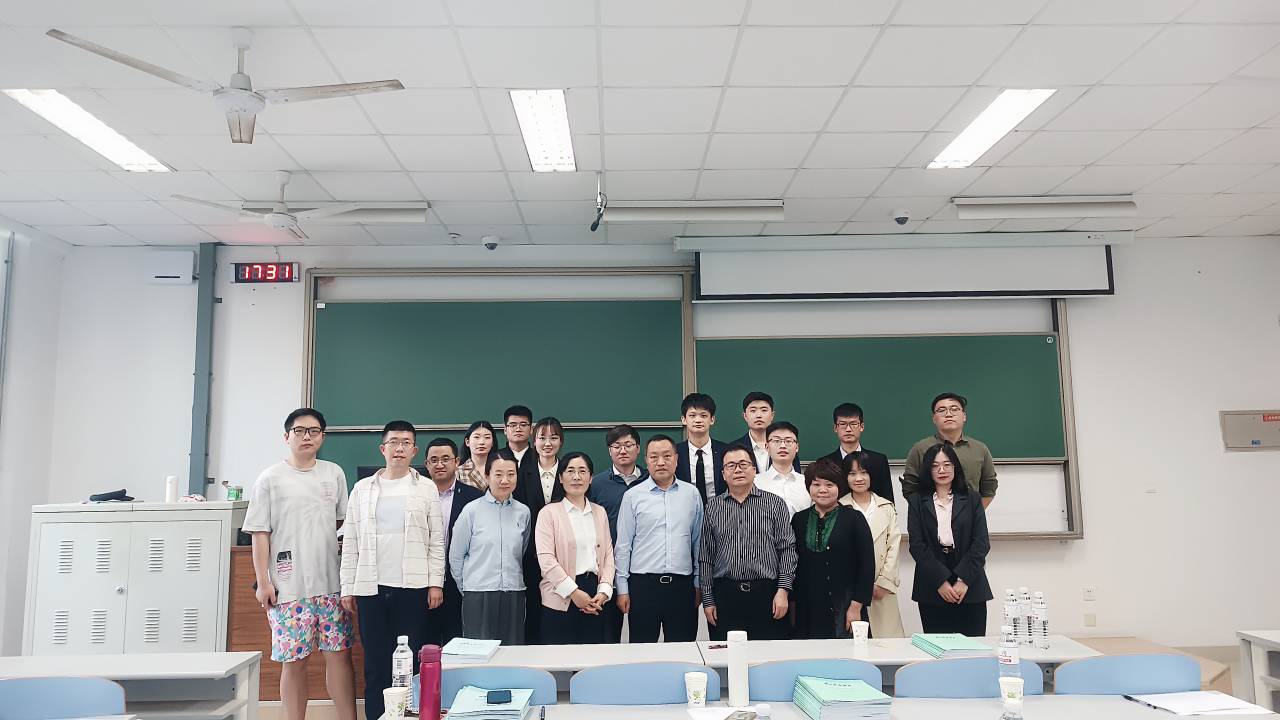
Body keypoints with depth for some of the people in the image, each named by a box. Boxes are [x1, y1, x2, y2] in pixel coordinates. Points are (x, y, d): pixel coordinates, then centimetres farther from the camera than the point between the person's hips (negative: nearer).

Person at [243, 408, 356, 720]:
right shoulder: (270, 478, -1)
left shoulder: (334, 474, 10)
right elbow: (260, 533, -2)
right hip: (288, 587, -3)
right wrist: (263, 582, -6)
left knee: (339, 654, 4)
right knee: (294, 661, 1)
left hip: (332, 583, 3)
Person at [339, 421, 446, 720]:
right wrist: (347, 587, 4)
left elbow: (436, 540, 3)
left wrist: (436, 583, -4)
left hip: (413, 586, -1)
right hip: (371, 587, 2)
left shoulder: (426, 488, 4)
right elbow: (351, 542, 8)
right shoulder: (362, 488, 9)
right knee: (375, 662, 6)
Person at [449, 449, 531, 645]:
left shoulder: (523, 512, 4)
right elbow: (455, 556, 4)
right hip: (478, 597, -2)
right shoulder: (472, 510, -2)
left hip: (513, 597, 3)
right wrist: (466, 589, 9)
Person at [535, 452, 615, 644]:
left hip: (595, 600, 4)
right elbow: (546, 558, -9)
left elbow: (608, 555, 11)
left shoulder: (600, 513, 14)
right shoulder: (549, 513, 0)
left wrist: (604, 591, -4)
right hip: (561, 599, -4)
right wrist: (574, 592, -13)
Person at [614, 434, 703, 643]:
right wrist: (622, 589, 0)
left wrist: (698, 584, 10)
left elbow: (698, 541, 11)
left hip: (682, 585, 1)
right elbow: (623, 545, 3)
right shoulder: (633, 496, 1)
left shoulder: (691, 494, 7)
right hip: (643, 584, -1)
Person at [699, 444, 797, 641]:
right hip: (725, 595, 1)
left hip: (767, 594, -1)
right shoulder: (713, 507, 9)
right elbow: (705, 557, 8)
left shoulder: (775, 504, 5)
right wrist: (707, 599, 5)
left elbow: (787, 549, 2)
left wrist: (783, 590, -7)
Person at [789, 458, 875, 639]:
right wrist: (792, 602, 7)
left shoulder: (854, 519, 0)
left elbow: (867, 565, -3)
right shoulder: (799, 520, 9)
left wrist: (856, 606, -8)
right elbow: (792, 564, 12)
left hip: (844, 609, -2)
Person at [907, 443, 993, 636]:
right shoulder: (917, 501, 7)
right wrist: (940, 581, -10)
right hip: (931, 590, 0)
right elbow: (916, 545, 0)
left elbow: (982, 542, 2)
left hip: (970, 587, 0)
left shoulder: (971, 499, 9)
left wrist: (964, 580, -8)